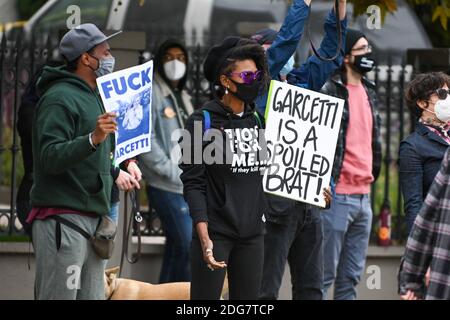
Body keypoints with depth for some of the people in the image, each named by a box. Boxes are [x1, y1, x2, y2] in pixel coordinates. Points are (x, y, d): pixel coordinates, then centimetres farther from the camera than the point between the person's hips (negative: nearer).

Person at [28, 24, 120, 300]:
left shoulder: (94, 98, 21)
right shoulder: (60, 98, -10)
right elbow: (50, 157, -22)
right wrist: (92, 139, -33)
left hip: (92, 220, 10)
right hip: (63, 221, -9)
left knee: (92, 296, 7)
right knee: (60, 297, -10)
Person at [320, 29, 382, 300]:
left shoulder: (369, 92, 16)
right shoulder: (330, 92, -11)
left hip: (363, 195, 8)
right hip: (337, 195, -8)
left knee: (352, 276, 10)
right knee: (325, 273, -5)